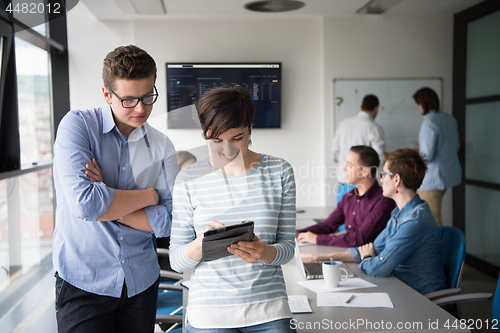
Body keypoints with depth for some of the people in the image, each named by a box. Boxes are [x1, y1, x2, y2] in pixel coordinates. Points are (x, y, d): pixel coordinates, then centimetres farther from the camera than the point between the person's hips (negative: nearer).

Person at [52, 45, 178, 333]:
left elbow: (167, 220, -6)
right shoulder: (78, 125, -9)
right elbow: (84, 202, -23)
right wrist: (148, 195, -10)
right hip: (84, 281, -3)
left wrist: (107, 205, -15)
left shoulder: (162, 147, 1)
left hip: (141, 281, 4)